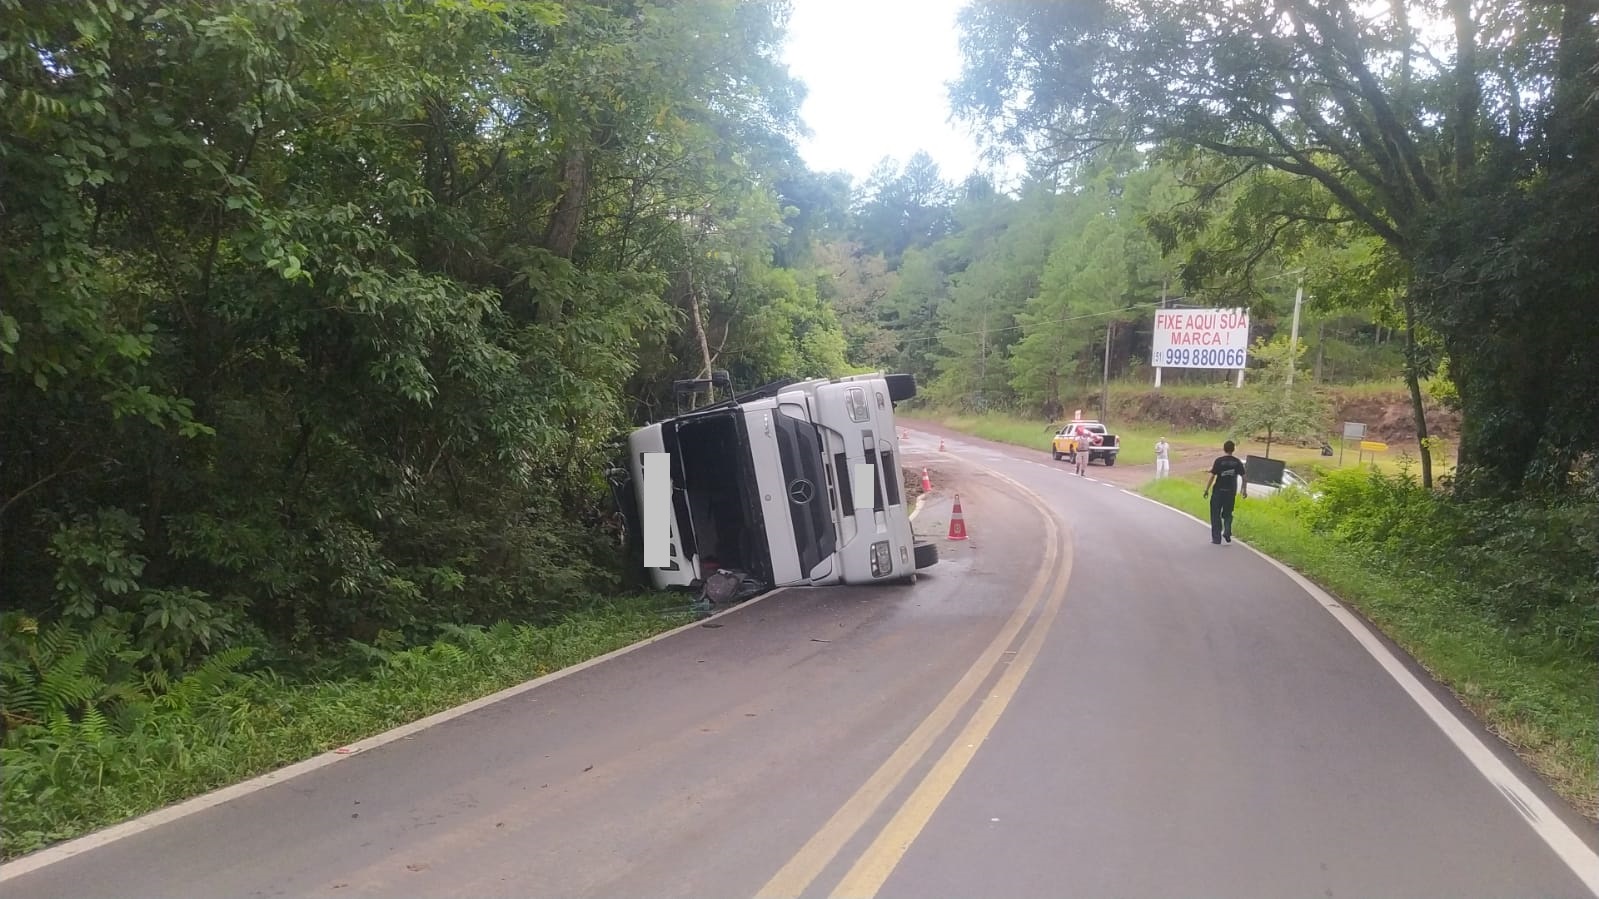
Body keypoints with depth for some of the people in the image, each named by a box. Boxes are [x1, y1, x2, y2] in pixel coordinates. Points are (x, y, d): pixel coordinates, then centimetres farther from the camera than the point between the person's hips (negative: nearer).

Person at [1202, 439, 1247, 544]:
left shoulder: (1219, 461, -8)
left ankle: (1216, 538, 6)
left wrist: (1207, 489, -4)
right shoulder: (1237, 462, 2)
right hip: (1231, 492, 3)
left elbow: (1212, 476, -11)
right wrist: (1244, 490, 15)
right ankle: (1227, 532, -1)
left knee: (1216, 515, 6)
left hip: (1218, 491, -3)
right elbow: (1244, 477, 3)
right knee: (1227, 514, 18)